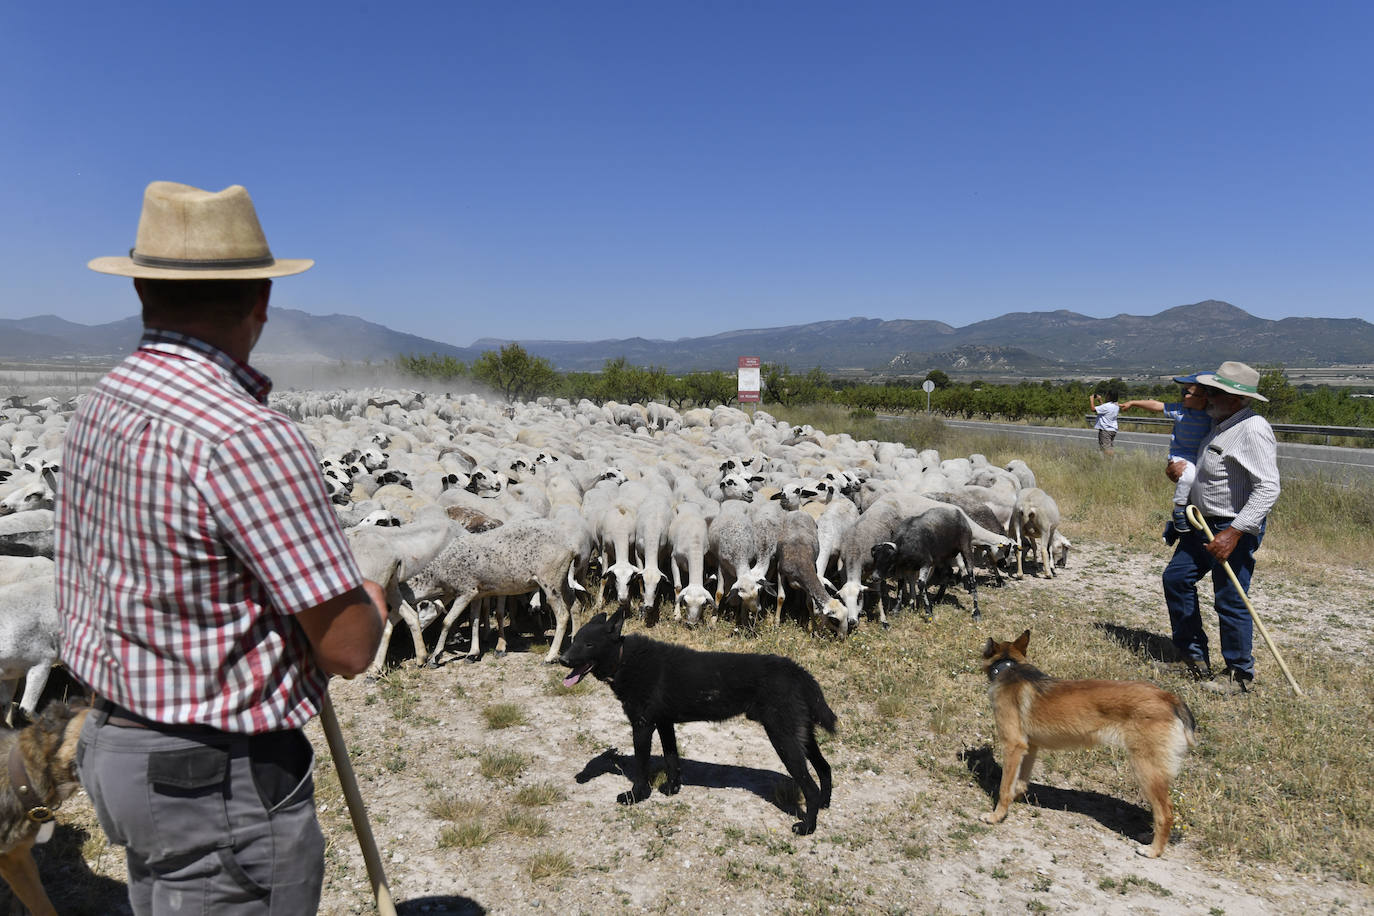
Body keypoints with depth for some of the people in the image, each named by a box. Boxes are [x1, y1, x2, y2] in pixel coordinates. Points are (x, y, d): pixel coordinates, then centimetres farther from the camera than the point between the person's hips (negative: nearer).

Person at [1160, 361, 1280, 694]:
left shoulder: (1253, 429, -20)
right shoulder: (1221, 425, 11)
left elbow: (1268, 488, -26)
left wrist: (1234, 533, -28)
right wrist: (1178, 466, 5)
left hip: (1236, 529, -10)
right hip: (1205, 523, 10)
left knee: (1230, 601, -3)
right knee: (1176, 577, 14)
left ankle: (1240, 675, 14)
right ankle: (1194, 654, 27)